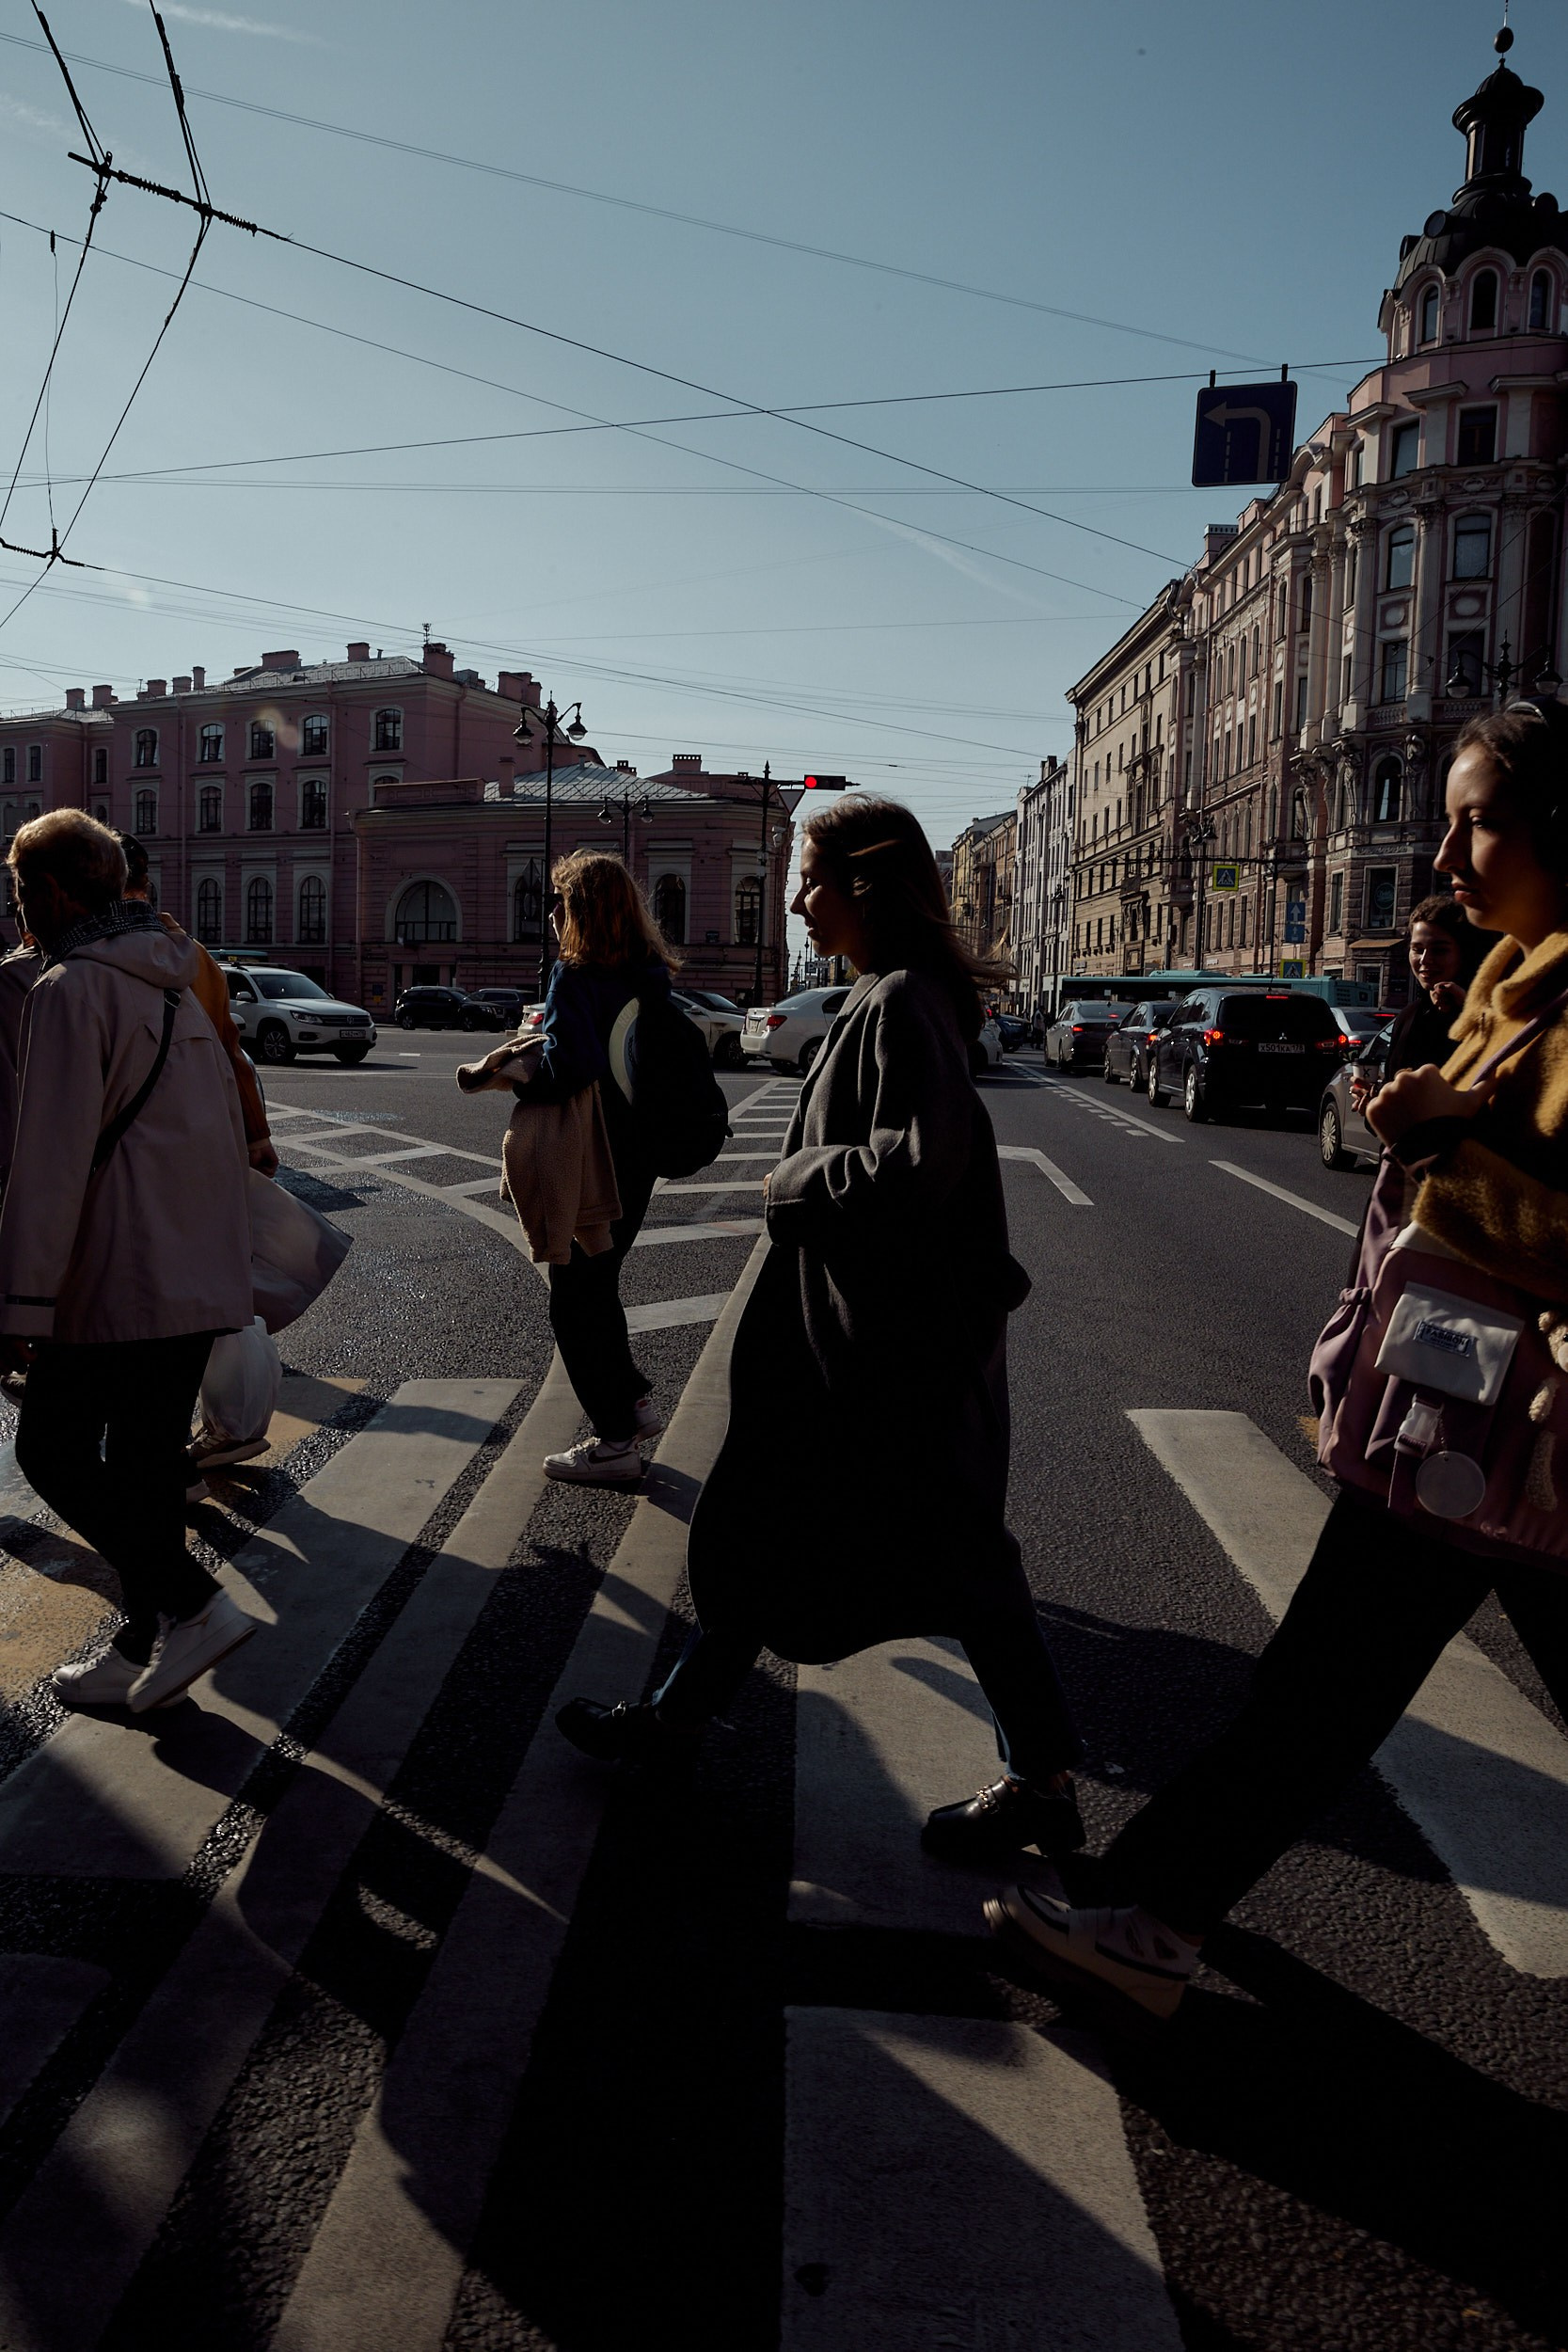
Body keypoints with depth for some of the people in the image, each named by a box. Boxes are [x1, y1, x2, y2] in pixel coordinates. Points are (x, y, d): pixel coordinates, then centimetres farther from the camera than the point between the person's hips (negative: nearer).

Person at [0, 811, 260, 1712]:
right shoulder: (177, 987, 16)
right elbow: (229, 1135, 20)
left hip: (113, 1287, -8)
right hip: (202, 1282, 8)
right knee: (147, 1463, 15)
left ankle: (192, 1604, -4)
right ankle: (148, 1654, 22)